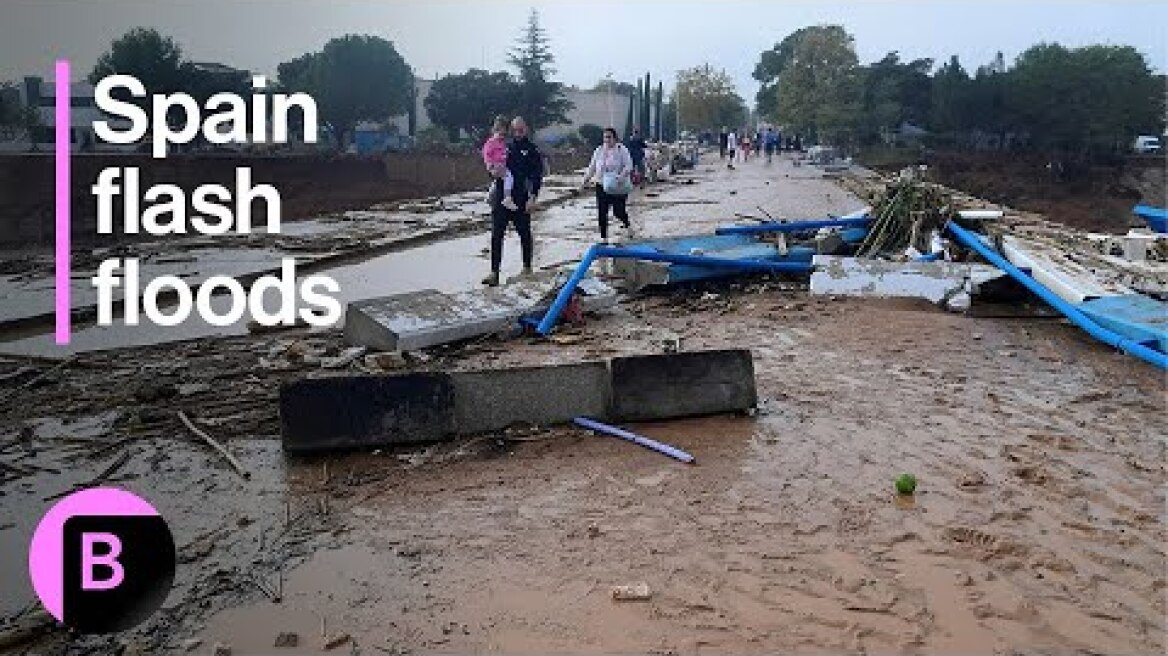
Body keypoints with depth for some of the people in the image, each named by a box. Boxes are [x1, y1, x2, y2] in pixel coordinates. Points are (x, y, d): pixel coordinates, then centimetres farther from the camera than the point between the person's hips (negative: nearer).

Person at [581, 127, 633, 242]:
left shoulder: (622, 150, -6)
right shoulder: (599, 150, 8)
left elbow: (628, 166, -12)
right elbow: (592, 167, 16)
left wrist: (622, 176, -29)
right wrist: (586, 180, 7)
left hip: (618, 187, -4)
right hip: (602, 186, 4)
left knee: (619, 211, -3)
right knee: (601, 213, 0)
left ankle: (627, 224, 33)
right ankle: (604, 238, 8)